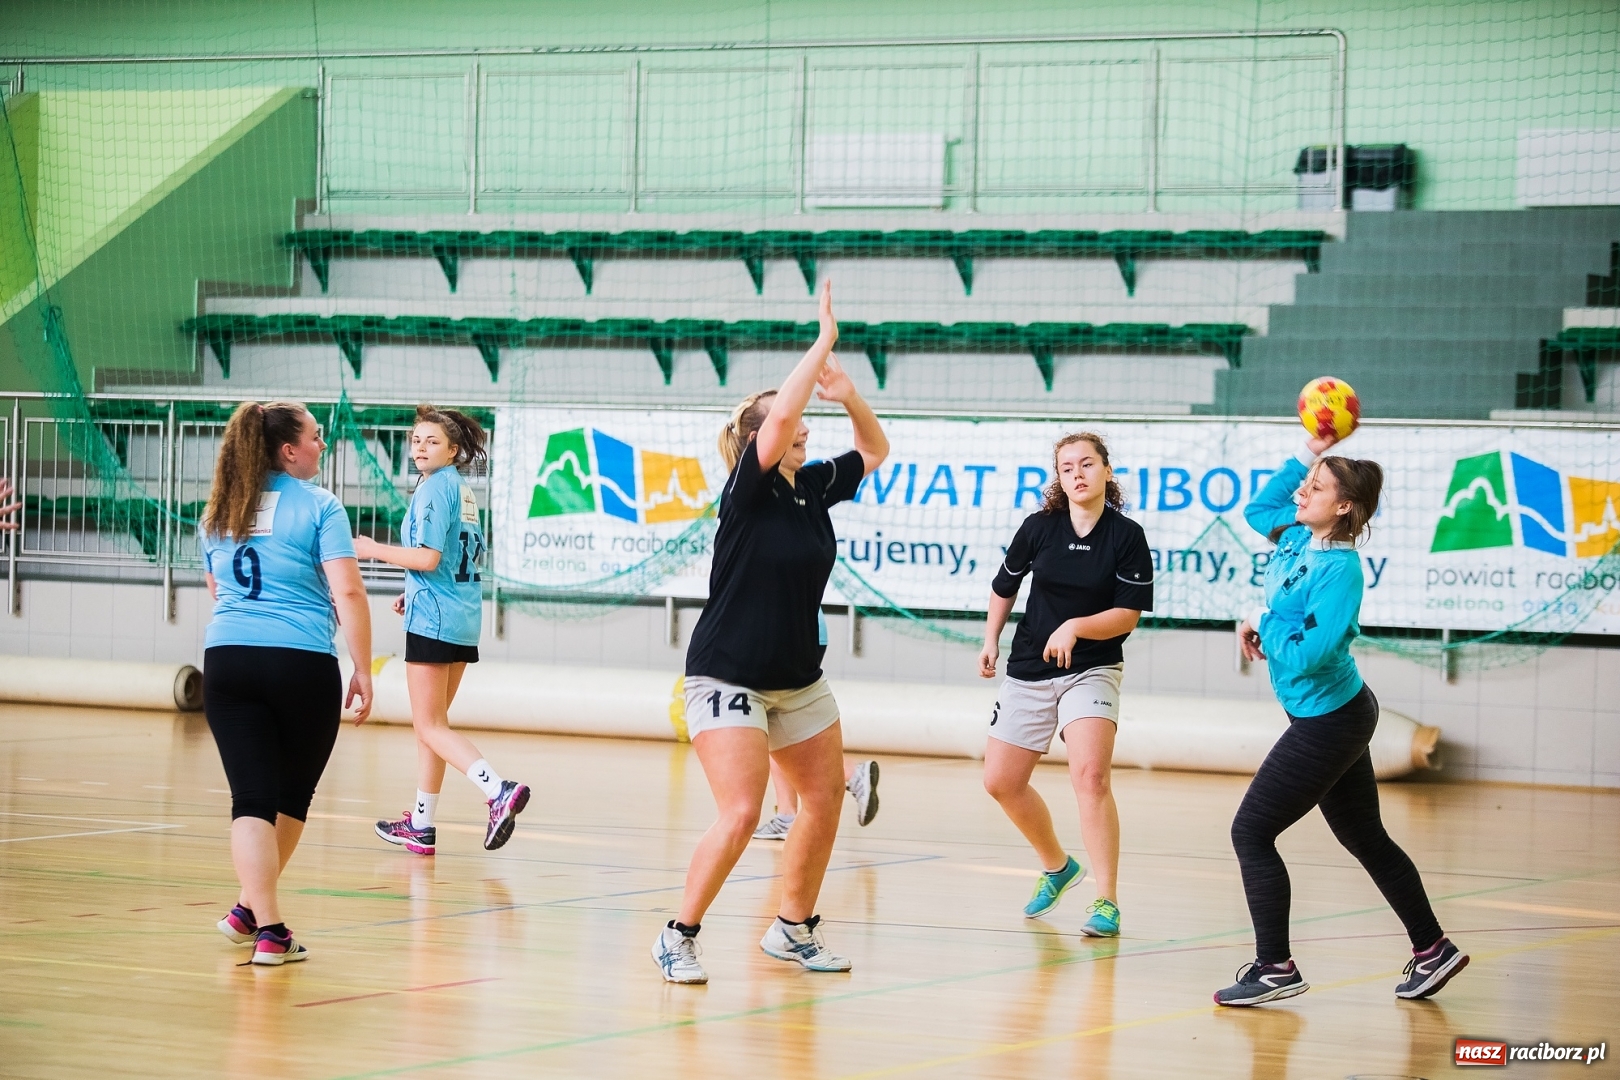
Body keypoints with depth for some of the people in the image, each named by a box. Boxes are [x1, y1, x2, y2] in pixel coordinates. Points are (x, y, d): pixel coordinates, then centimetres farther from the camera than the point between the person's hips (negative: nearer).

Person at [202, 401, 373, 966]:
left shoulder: (219, 512, 14)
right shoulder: (318, 506, -4)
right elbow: (348, 592, -10)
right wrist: (363, 670, -5)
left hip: (226, 662, 4)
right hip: (302, 665, -4)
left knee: (253, 799, 0)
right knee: (291, 797, 16)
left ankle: (266, 927, -10)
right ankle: (253, 910, 24)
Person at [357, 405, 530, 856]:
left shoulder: (434, 488, -12)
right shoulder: (463, 490, 14)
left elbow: (428, 557, -20)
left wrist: (373, 549, -8)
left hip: (433, 617, -9)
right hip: (464, 617, 9)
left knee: (430, 726, -6)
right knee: (432, 722, 16)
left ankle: (498, 790, -24)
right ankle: (422, 825, 21)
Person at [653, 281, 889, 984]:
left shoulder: (814, 487, 4)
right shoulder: (748, 491, -16)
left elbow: (874, 450, 17)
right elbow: (779, 414, -32)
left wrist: (847, 395, -2)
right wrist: (824, 343, -24)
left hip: (798, 679, 8)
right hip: (728, 680, -8)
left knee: (826, 798, 11)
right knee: (741, 814, -17)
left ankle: (794, 928, 27)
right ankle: (679, 938, -4)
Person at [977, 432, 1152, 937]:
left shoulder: (1127, 536, -10)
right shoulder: (1039, 527, -3)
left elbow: (1128, 614, -12)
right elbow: (1004, 586, 13)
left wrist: (1076, 627, -24)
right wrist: (990, 641, 9)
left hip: (1092, 670, -4)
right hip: (1029, 669, 4)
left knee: (1091, 777, -23)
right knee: (1001, 782, 7)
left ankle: (1106, 904, -20)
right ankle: (1056, 866, 33)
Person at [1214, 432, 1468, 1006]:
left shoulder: (1339, 568, -21)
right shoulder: (1297, 537, 3)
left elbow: (1309, 654, -30)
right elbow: (1259, 508, 25)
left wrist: (1262, 623, -14)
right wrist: (1309, 453, 15)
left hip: (1328, 722, -10)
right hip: (1335, 716, 10)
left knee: (1251, 832, -8)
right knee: (1365, 837, 18)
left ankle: (1275, 968, -4)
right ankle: (1432, 949, 28)